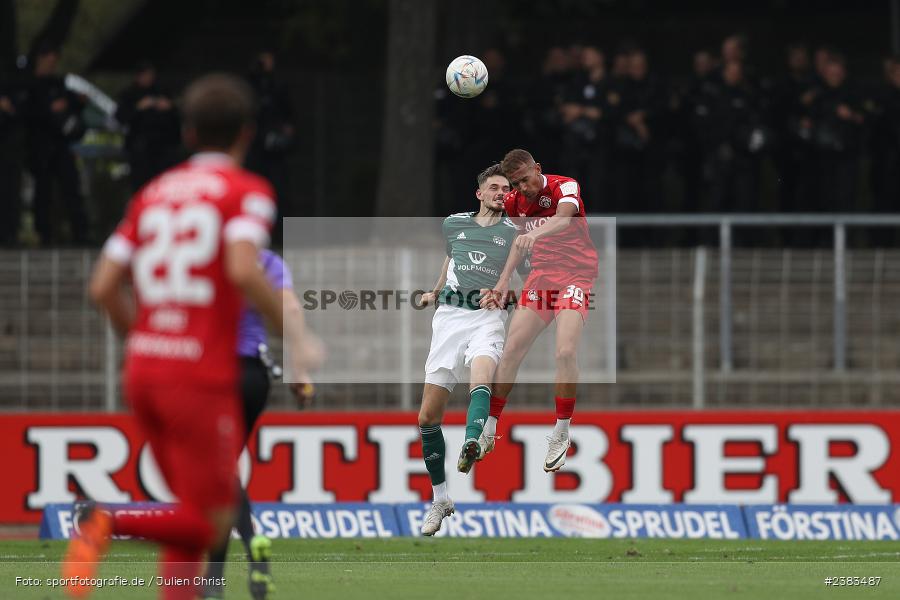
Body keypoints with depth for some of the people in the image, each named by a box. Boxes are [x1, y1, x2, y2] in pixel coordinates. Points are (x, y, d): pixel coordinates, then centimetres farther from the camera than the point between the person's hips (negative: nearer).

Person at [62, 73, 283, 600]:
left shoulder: (154, 193, 14)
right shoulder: (248, 191, -2)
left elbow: (103, 287, 9)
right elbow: (243, 269, -20)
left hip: (143, 371, 6)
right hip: (202, 376, -6)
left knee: (192, 517, 15)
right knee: (211, 523, -1)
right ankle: (108, 523, -23)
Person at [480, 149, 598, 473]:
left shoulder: (565, 187, -17)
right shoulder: (516, 201, 2)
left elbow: (564, 218, -39)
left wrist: (535, 234, -59)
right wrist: (503, 282, 4)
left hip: (575, 273, -6)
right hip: (541, 274, 6)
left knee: (566, 351, -22)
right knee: (511, 349, -2)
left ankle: (561, 434, -10)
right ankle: (489, 426, 9)